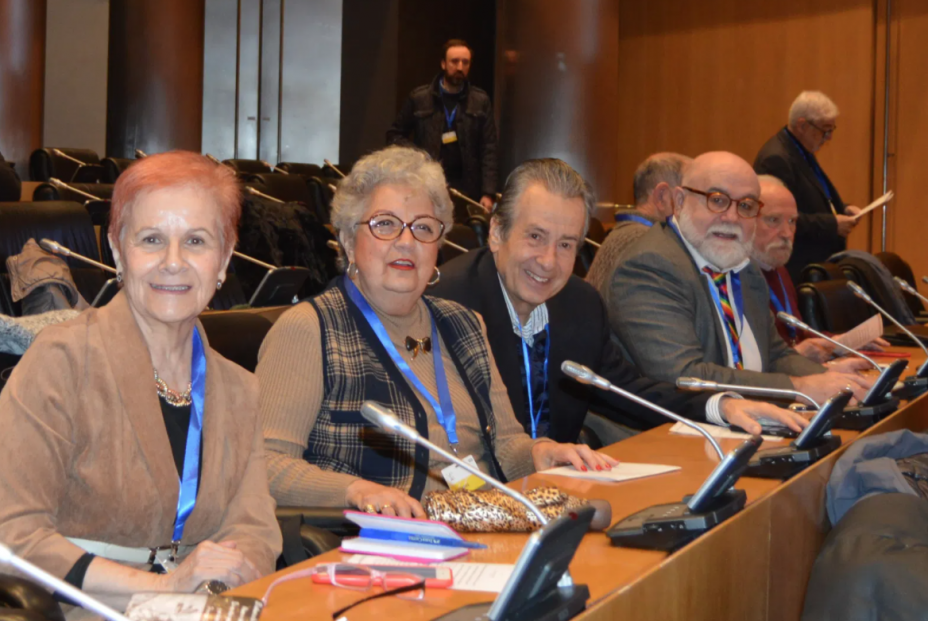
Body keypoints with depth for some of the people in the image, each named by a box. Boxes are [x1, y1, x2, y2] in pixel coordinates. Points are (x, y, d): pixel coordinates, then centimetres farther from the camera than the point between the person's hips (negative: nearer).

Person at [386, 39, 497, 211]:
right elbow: (394, 135, 13)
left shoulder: (481, 101, 6)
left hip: (467, 189, 0)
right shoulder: (419, 98, 5)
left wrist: (488, 193, -7)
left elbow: (488, 150, 3)